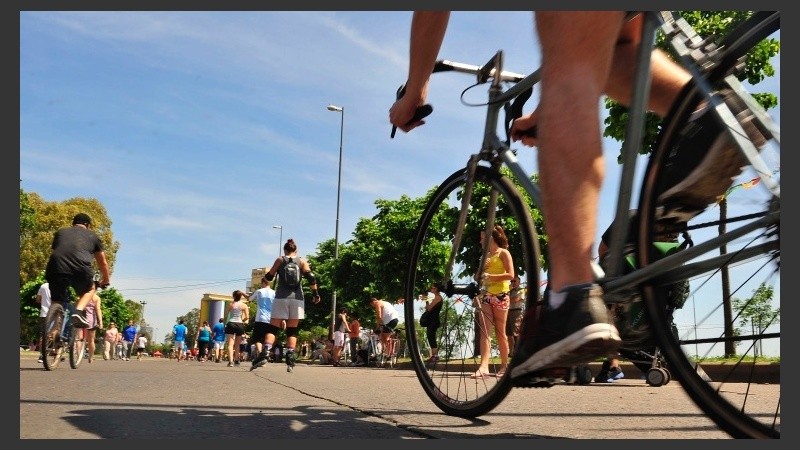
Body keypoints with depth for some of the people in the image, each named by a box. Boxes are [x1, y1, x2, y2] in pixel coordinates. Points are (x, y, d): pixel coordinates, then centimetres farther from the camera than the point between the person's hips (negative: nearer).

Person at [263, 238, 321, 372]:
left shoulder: (280, 260, 7)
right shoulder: (302, 261, 9)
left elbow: (269, 277, 11)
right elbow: (311, 278, -3)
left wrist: (267, 273, 33)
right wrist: (316, 294, 2)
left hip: (281, 298, -1)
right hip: (297, 298, 1)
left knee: (273, 328, 0)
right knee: (292, 330, 5)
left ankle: (266, 352, -21)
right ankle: (290, 359, -5)